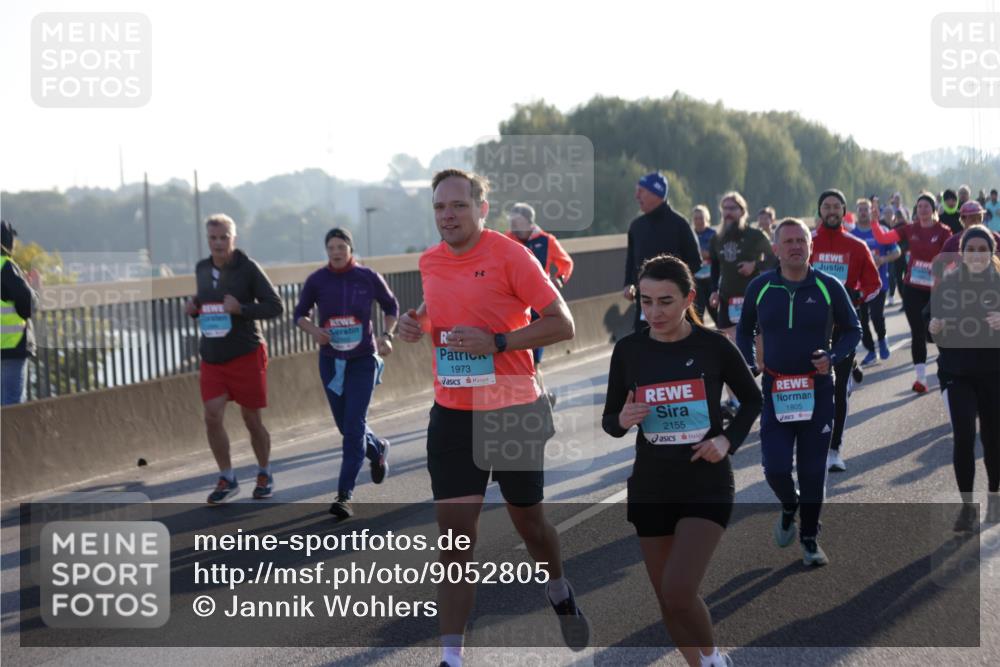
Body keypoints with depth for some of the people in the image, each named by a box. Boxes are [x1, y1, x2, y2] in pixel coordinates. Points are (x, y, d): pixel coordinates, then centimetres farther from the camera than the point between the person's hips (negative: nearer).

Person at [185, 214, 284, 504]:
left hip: (246, 355, -4)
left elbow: (275, 306, -11)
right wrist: (193, 307, 0)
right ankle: (227, 479, 7)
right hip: (212, 358, 4)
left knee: (252, 420, 5)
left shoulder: (248, 268, -10)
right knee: (212, 417, -8)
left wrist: (241, 308, -25)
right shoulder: (202, 269, 6)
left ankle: (264, 474, 27)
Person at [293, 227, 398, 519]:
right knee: (345, 426, 14)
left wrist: (387, 336, -7)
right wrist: (313, 330, -16)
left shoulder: (368, 277, -8)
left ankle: (345, 495, -10)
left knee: (354, 427, -11)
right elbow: (300, 314, 5)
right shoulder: (316, 280, -6)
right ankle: (378, 449, 47)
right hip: (330, 361, 3)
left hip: (363, 360, -3)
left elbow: (391, 306, 8)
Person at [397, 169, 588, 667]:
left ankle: (560, 594, 46)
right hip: (452, 415, 4)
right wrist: (418, 321, 3)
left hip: (513, 413, -3)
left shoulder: (509, 255, -12)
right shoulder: (430, 262, 5)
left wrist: (496, 342, -22)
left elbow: (561, 324, -14)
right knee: (454, 532, -5)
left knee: (528, 521, 13)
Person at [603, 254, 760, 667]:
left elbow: (753, 400, 7)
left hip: (707, 487, -3)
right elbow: (609, 420, 6)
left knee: (679, 593, -17)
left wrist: (728, 440, -9)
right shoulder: (629, 350, -3)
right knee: (667, 601, 9)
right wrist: (622, 421, -17)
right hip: (650, 489, 3)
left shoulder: (713, 346, -9)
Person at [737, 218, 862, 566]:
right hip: (775, 390, 1)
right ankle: (789, 507, 26)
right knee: (775, 467, -8)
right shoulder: (759, 287, 0)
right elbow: (744, 330, 15)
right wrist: (751, 361, 0)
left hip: (817, 390, 0)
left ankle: (810, 539, 20)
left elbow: (852, 330, 7)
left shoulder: (829, 287, -3)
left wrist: (832, 357, -9)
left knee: (812, 469, 5)